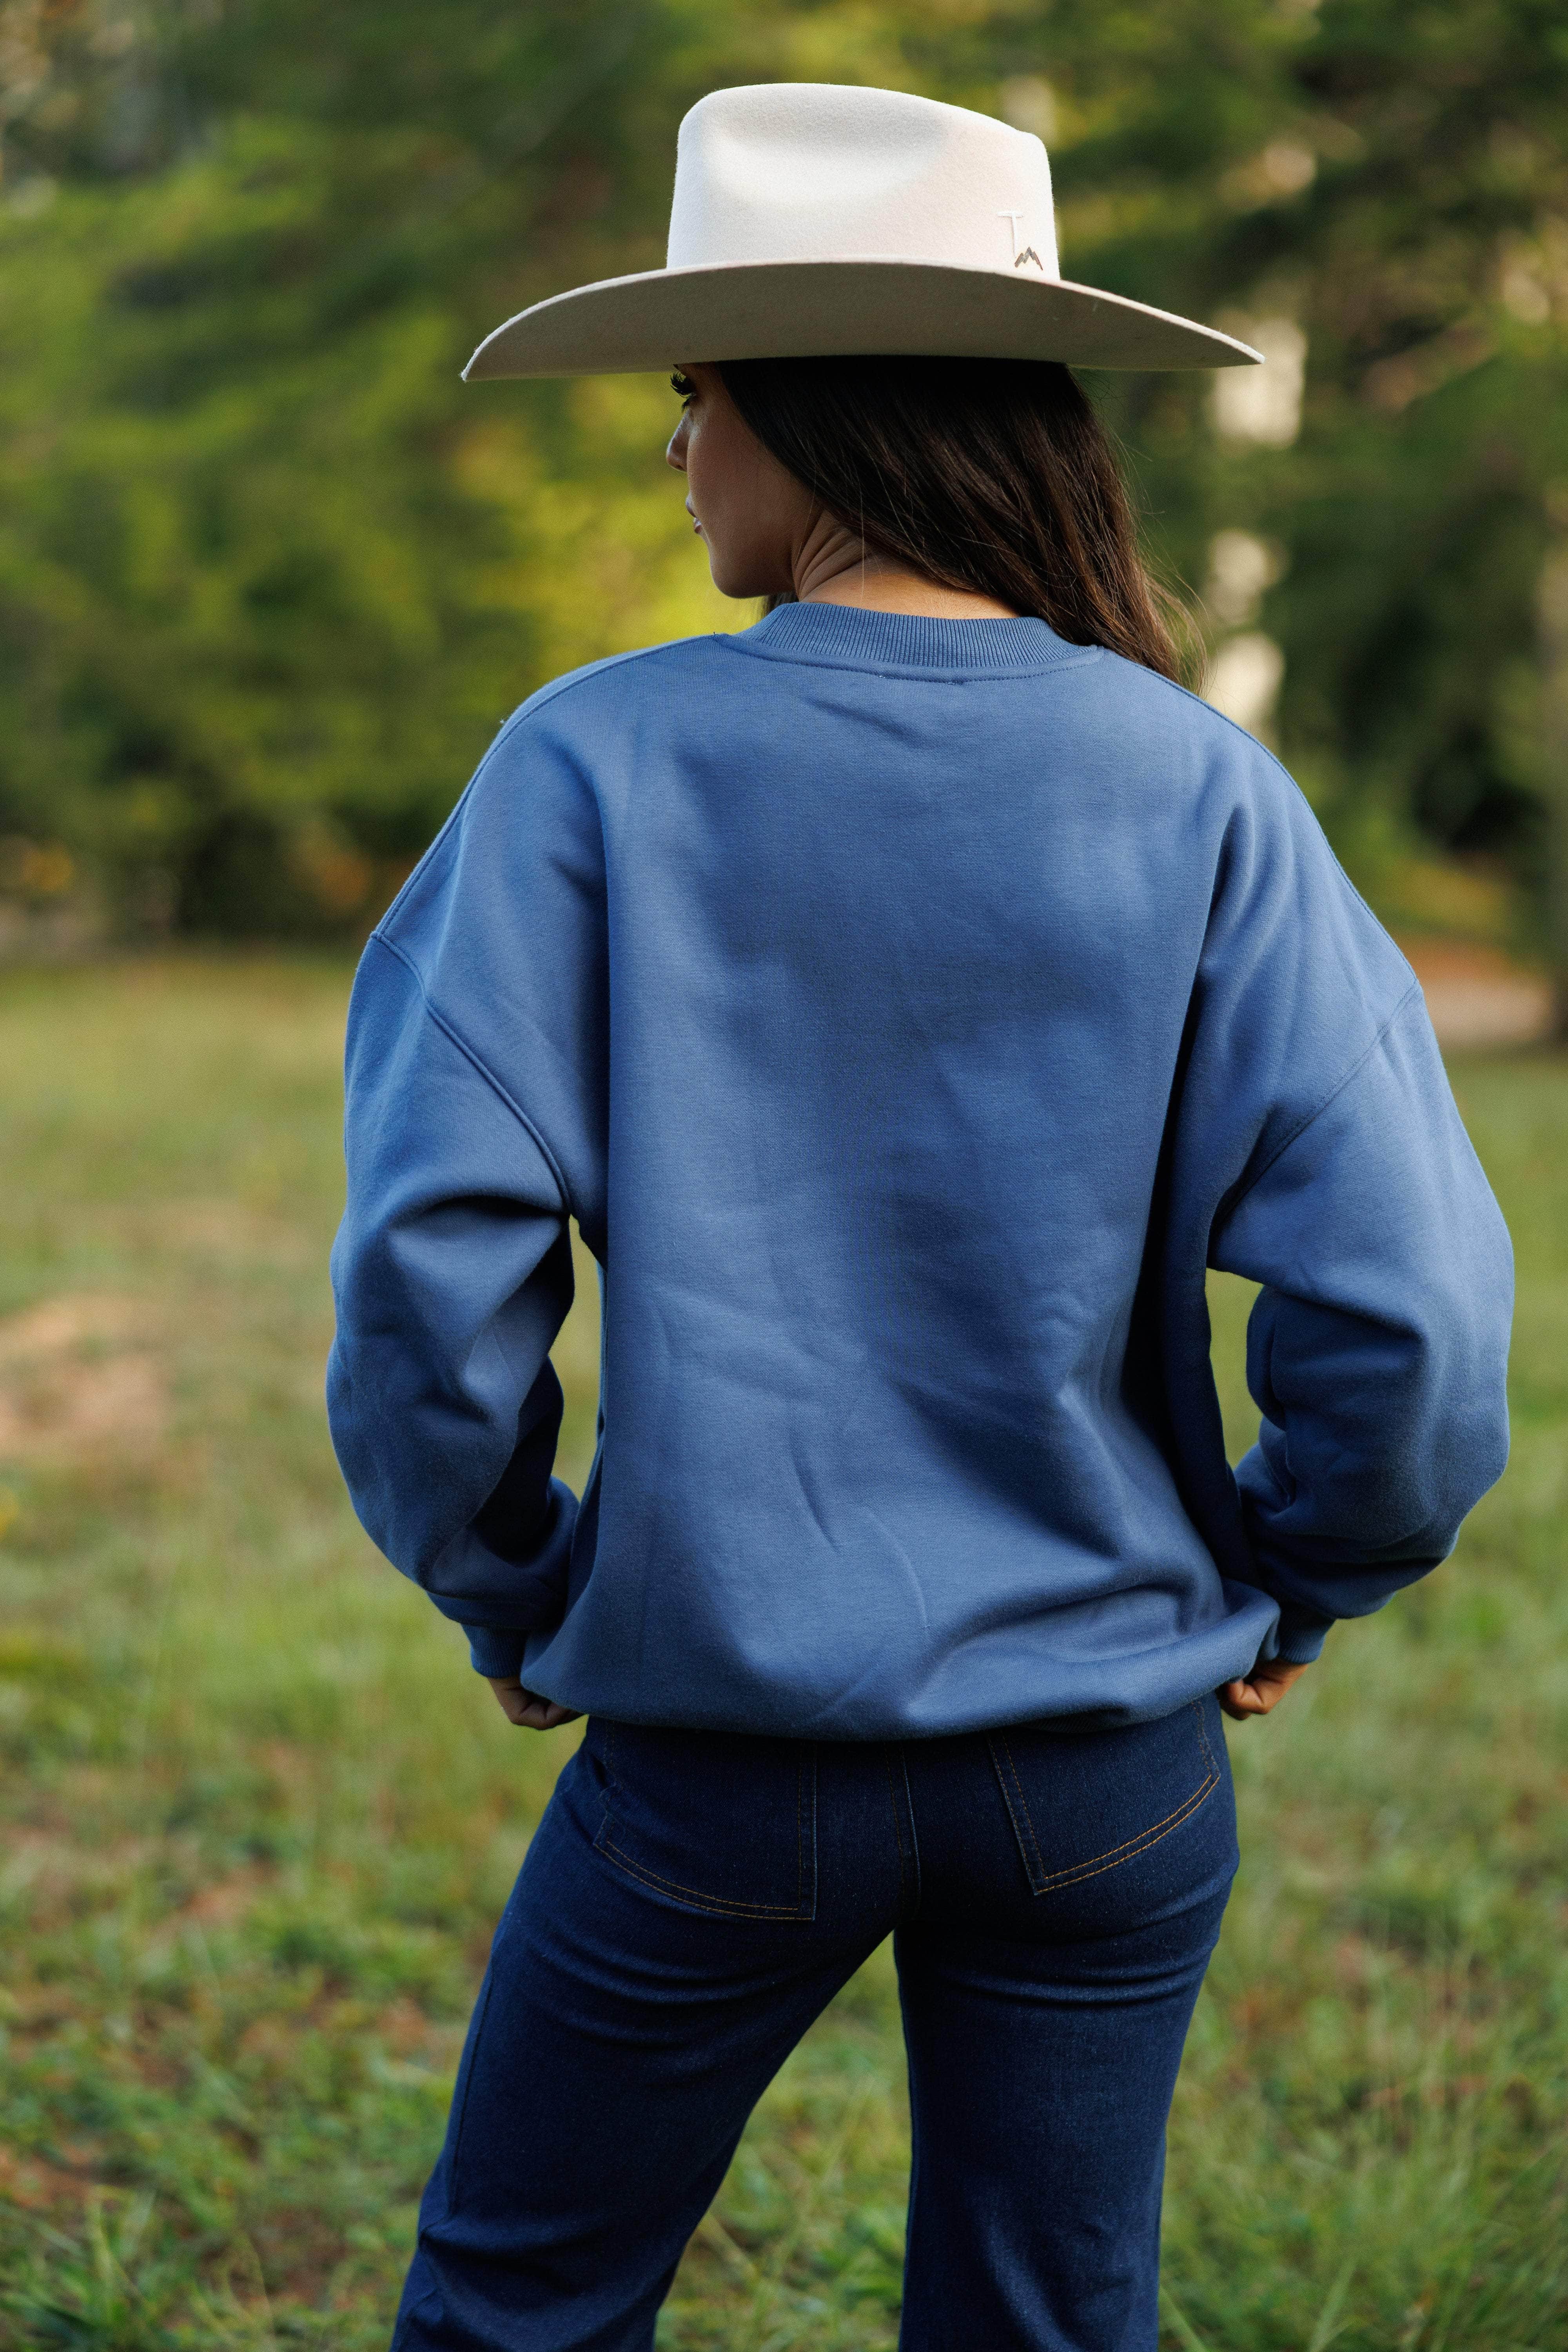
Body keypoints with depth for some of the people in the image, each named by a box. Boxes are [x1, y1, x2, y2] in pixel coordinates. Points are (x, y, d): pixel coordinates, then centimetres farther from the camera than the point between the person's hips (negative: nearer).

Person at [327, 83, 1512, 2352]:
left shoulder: (601, 766, -11)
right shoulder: (1192, 790, -8)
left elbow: (431, 1278, -14)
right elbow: (1413, 1318, -12)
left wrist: (521, 1603, 4)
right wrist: (1285, 1591, 7)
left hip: (722, 1757, -2)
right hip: (1110, 1772, 2)